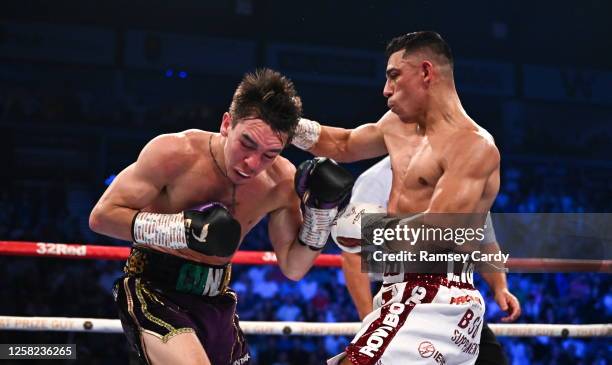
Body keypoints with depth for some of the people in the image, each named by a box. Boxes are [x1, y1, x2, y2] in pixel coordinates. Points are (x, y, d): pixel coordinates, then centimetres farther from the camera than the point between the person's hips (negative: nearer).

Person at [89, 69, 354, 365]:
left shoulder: (282, 182, -6)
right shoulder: (175, 153, -19)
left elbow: (293, 268, 5)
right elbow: (101, 216, -16)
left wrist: (321, 210, -10)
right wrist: (182, 229, -27)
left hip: (214, 302, 6)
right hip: (153, 290, -6)